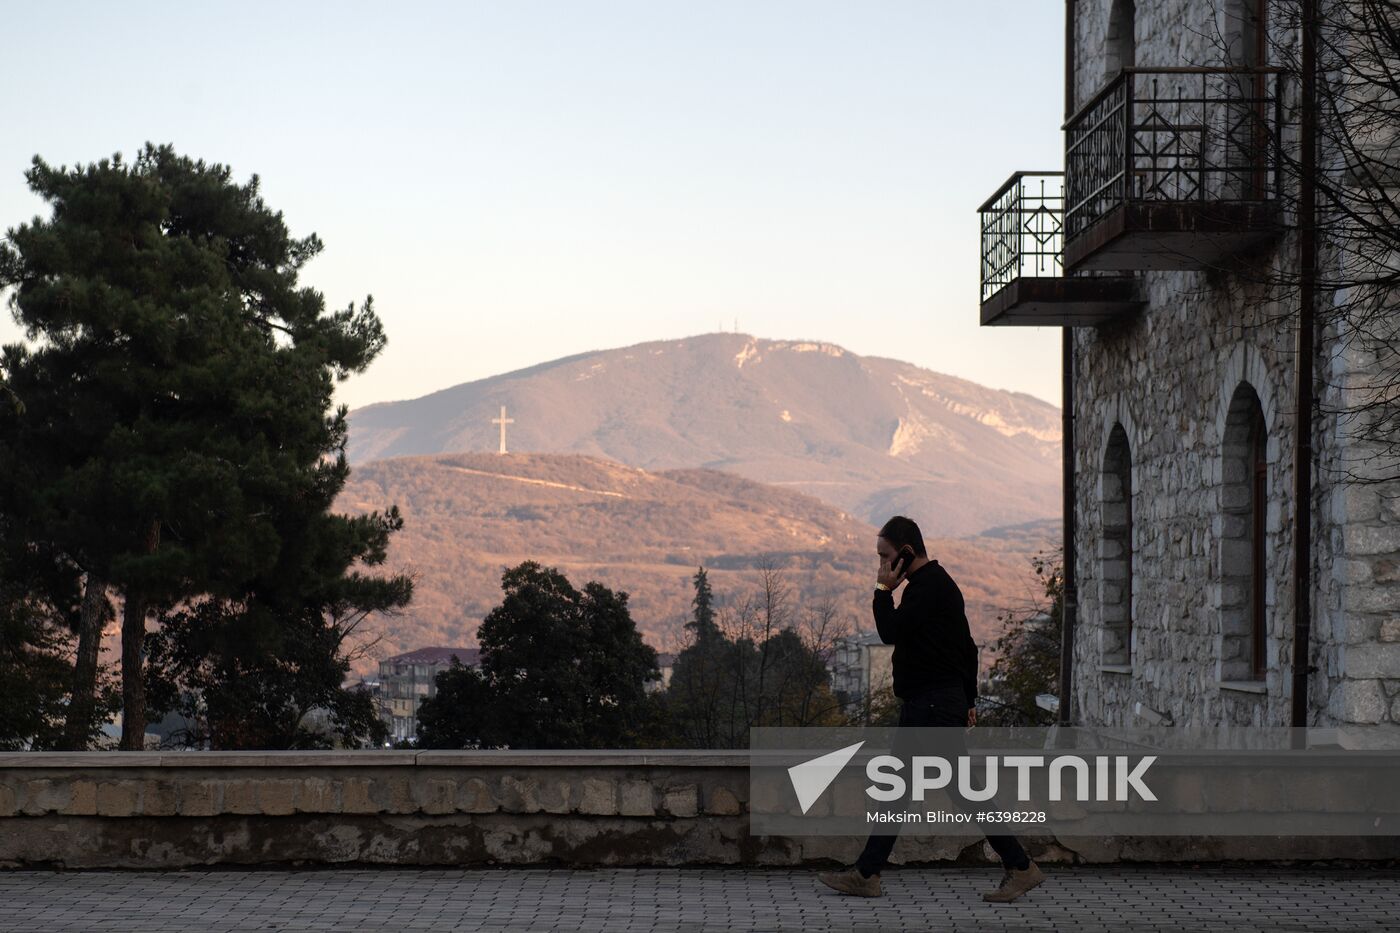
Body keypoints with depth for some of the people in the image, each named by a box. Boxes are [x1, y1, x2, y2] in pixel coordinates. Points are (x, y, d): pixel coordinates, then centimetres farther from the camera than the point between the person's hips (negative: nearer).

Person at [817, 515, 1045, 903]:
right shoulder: (934, 582, 18)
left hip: (935, 706, -11)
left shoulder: (929, 587, -16)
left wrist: (884, 590, -9)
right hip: (922, 704, 11)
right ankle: (866, 874, 13)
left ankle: (1021, 867, -3)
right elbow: (967, 646, 21)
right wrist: (968, 699, 22)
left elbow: (891, 632, -21)